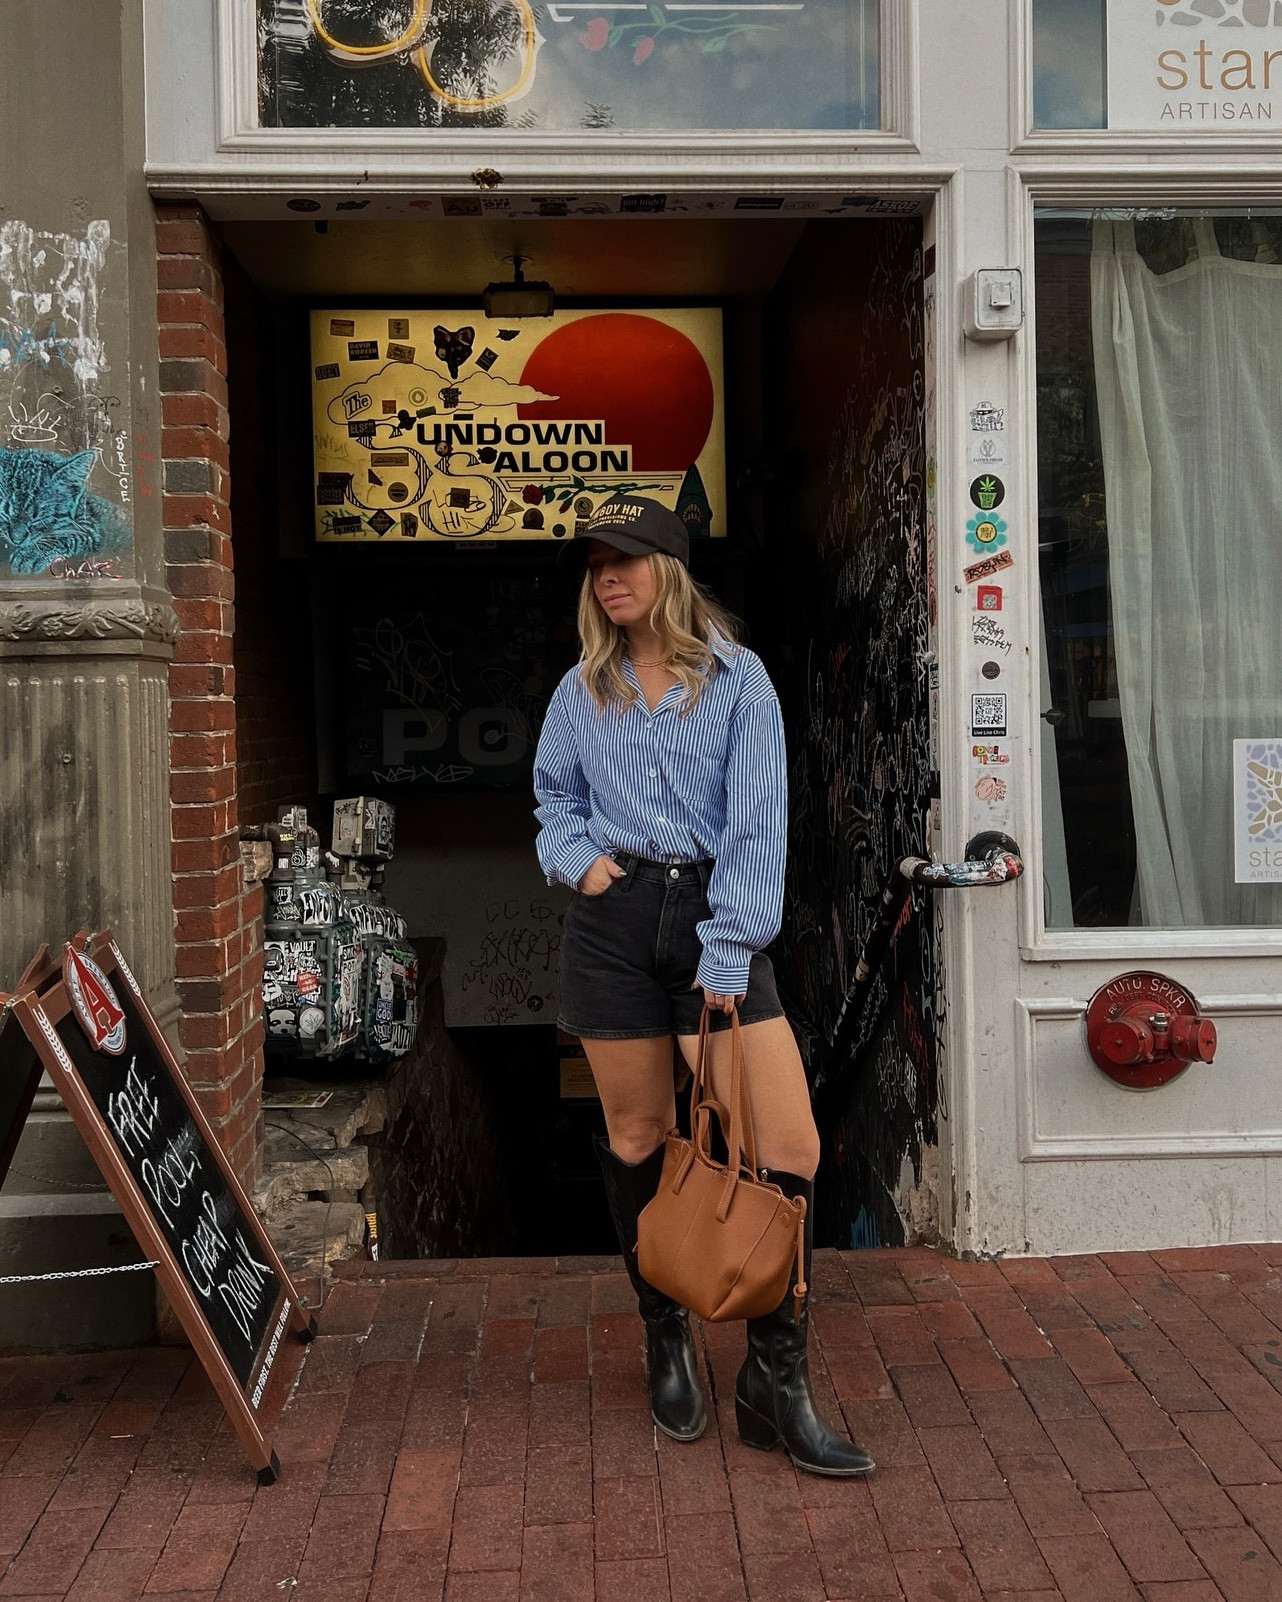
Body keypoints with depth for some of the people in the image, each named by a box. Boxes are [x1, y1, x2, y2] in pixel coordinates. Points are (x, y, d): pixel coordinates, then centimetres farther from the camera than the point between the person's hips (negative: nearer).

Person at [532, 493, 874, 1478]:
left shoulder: (738, 678, 1)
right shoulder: (581, 692, 12)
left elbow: (757, 824, -6)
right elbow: (554, 796, 24)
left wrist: (726, 953, -13)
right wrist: (576, 856, 1)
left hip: (715, 915, -2)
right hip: (614, 918, 2)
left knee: (791, 1147, -9)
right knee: (638, 1138, 8)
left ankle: (776, 1380, 6)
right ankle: (666, 1339, 30)